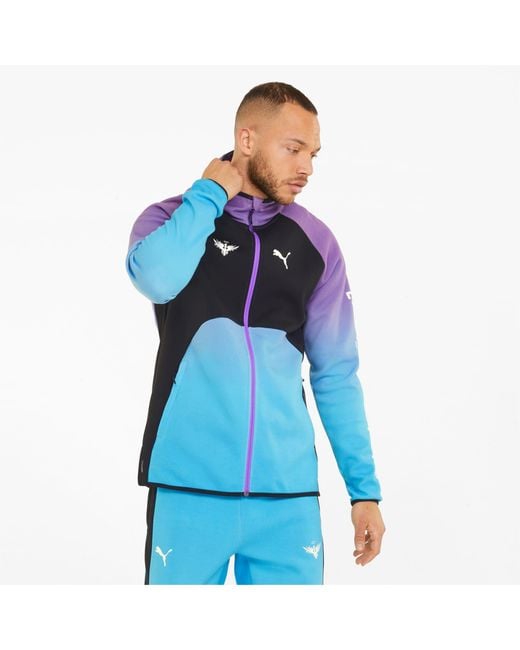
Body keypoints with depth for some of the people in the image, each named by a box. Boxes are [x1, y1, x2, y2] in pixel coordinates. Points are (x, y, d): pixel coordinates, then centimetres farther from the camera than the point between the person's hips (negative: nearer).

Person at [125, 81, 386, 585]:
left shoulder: (315, 242, 9)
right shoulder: (172, 219, 3)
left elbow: (336, 374, 10)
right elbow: (155, 278, -21)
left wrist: (364, 487, 6)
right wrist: (210, 195, -7)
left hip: (288, 490, 2)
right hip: (188, 485, -2)